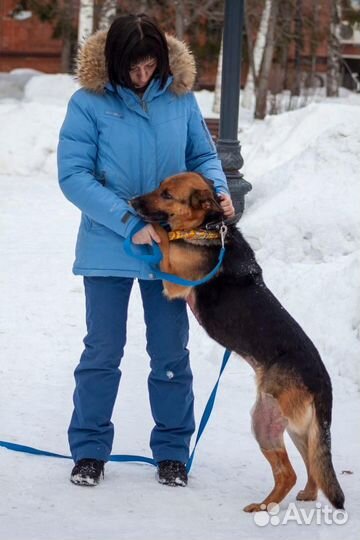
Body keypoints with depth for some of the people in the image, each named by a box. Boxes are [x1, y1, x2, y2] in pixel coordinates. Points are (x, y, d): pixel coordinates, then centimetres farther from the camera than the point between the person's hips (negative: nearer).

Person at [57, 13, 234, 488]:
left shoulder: (179, 97, -2)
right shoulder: (90, 102, -11)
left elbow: (203, 155, 9)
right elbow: (73, 175, -15)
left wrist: (219, 191, -13)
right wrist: (129, 222, -22)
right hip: (108, 248, -2)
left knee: (171, 354, 10)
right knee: (103, 352, 6)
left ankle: (172, 451, 23)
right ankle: (90, 450, 19)